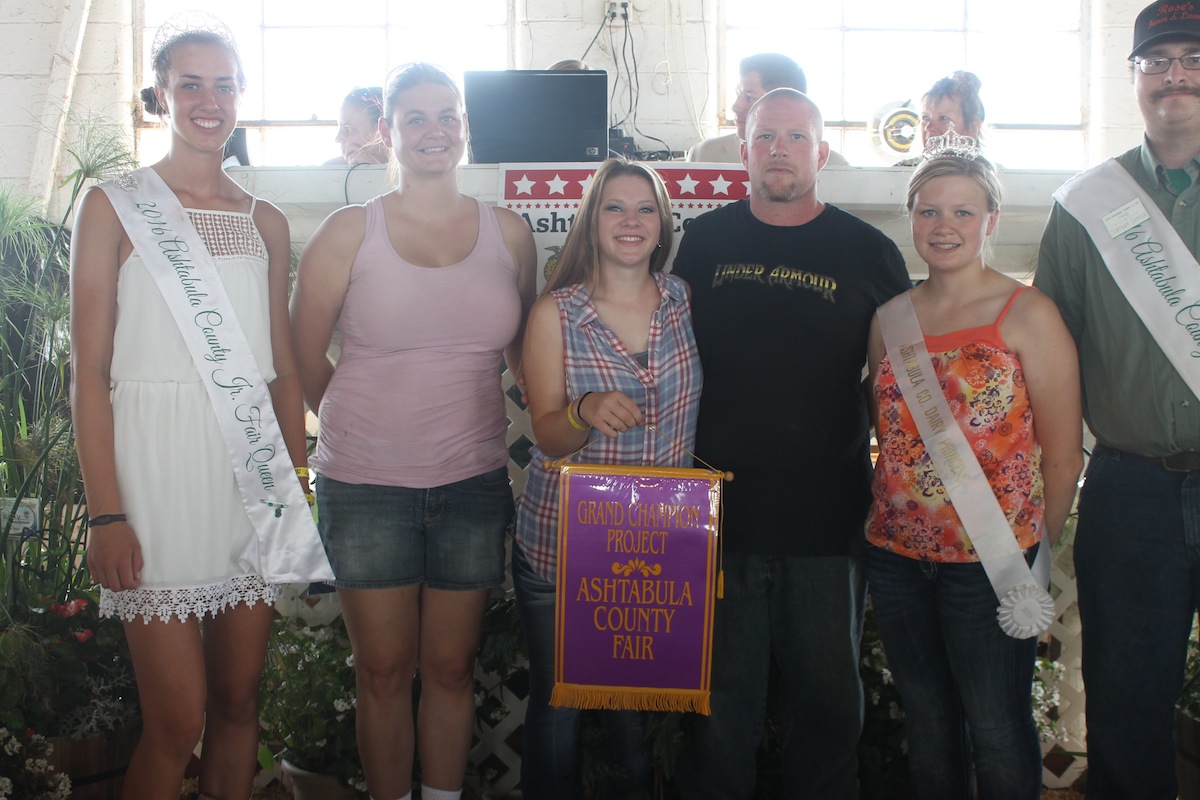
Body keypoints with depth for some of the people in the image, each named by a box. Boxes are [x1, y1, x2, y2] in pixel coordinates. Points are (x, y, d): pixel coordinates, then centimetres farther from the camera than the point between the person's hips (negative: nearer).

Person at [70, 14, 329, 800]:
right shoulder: (115, 205, -1)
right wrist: (106, 513, -11)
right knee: (178, 722, -3)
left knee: (239, 700, 11)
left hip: (252, 475, 4)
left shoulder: (266, 222, 11)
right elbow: (90, 369, -5)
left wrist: (299, 484, 8)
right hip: (158, 466, -4)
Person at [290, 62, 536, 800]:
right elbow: (305, 357, 3)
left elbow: (525, 351, 15)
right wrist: (365, 429, 7)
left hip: (473, 482, 2)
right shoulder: (349, 233, -2)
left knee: (452, 667, 13)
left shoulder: (508, 233, 4)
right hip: (368, 486, -2)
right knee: (385, 671, 9)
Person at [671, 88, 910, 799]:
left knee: (829, 693, 14)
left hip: (829, 520, 0)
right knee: (722, 693, 12)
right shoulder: (703, 243, 5)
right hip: (719, 514, 1)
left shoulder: (871, 253, 2)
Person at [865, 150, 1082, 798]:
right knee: (927, 727, 17)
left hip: (989, 564, -4)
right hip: (896, 555, 4)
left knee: (997, 733, 7)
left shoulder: (1028, 315, -6)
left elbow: (1063, 453, -5)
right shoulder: (890, 318, 7)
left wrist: (1035, 551, -1)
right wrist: (897, 517, 8)